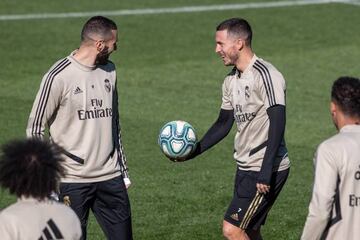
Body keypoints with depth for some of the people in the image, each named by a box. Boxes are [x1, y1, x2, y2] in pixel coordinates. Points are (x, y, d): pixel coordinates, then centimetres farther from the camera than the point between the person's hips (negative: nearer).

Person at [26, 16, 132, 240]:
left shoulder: (109, 70, 11)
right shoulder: (59, 76, -10)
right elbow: (35, 129, -6)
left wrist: (123, 171, 19)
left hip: (111, 178, 6)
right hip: (72, 181, -6)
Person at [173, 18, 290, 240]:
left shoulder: (265, 75, -16)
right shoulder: (232, 81, 12)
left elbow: (277, 123, -21)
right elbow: (223, 124, 20)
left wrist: (266, 171, -25)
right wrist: (194, 151, 8)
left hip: (268, 171, -9)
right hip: (246, 168, 9)